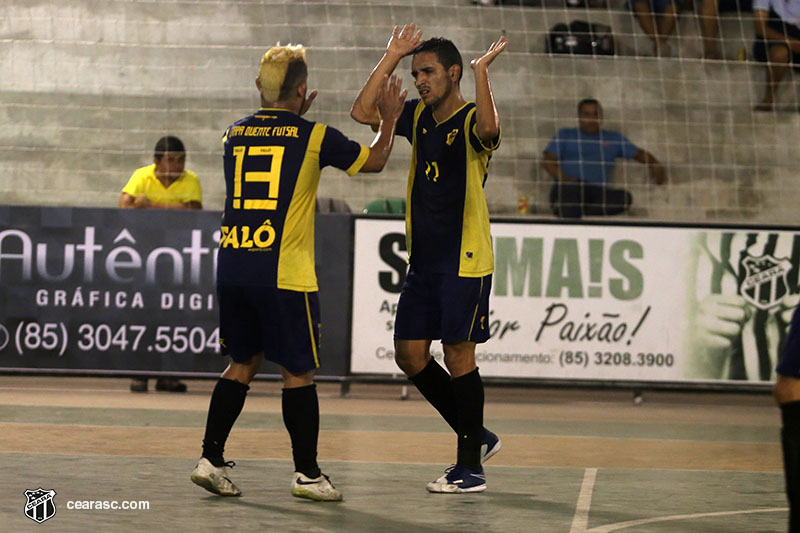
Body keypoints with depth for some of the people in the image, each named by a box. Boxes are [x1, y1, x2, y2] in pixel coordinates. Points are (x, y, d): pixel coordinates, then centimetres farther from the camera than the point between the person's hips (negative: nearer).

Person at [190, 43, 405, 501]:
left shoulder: (235, 133, 10)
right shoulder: (314, 136, -4)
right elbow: (374, 160, 12)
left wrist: (292, 118, 37)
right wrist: (390, 120, 26)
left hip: (232, 269, 5)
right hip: (284, 274, -5)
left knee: (243, 363, 17)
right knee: (299, 372, 3)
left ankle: (212, 459, 13)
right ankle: (307, 474, 7)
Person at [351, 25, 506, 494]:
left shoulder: (471, 119, -12)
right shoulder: (418, 116, 10)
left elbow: (489, 130, -36)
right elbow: (363, 112, 5)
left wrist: (481, 71, -29)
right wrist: (392, 57, 4)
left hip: (466, 261, -8)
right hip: (423, 260, 8)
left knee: (458, 354, -6)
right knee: (410, 354, 7)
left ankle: (471, 467, 2)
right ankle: (478, 437, 21)